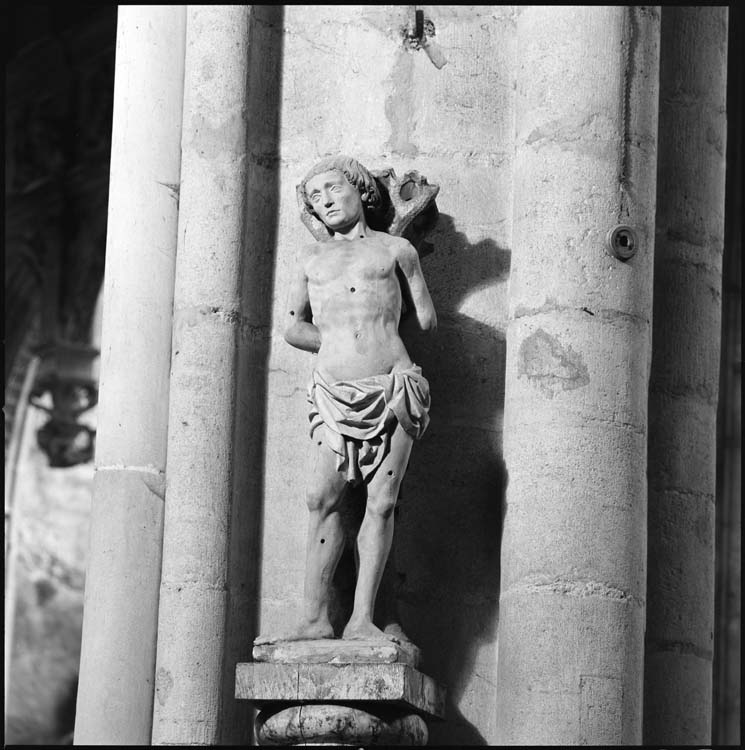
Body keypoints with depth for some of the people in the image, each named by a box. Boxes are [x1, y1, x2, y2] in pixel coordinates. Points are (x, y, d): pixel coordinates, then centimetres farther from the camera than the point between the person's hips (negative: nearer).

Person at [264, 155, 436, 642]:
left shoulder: (396, 249, 12)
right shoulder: (312, 258, 20)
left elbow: (428, 322, 17)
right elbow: (294, 329, 20)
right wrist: (341, 346, 9)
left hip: (392, 389, -2)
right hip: (334, 394, 2)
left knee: (382, 502, -7)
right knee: (323, 501, -9)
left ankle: (362, 619, -6)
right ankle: (316, 619, -8)